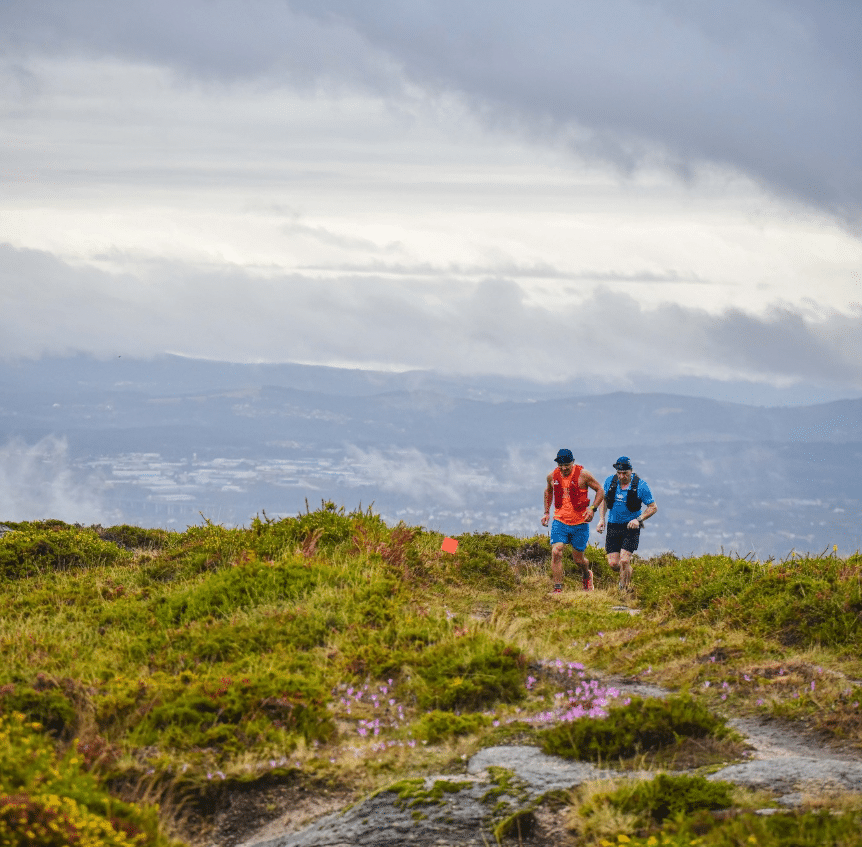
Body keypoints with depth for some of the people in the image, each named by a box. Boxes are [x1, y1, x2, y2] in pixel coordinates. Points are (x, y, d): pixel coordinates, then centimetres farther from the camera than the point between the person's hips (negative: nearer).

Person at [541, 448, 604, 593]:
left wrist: (592, 509, -13)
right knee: (556, 552, -17)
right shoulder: (552, 476, 0)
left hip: (580, 523, -2)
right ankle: (557, 589, -12)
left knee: (578, 559, 8)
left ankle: (587, 575, 43)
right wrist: (546, 512, 16)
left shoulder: (583, 475, -10)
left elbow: (600, 490, 0)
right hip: (560, 521, 2)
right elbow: (548, 491, 23)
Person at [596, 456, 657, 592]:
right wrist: (601, 519, 4)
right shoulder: (610, 481, -3)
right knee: (613, 563, -3)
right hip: (613, 526, 3)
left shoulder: (640, 485, -13)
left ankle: (625, 588, 1)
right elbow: (604, 499, 16)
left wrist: (639, 519, -20)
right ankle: (625, 574, 31)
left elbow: (653, 507, -6)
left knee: (624, 561, -17)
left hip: (631, 526, -3)